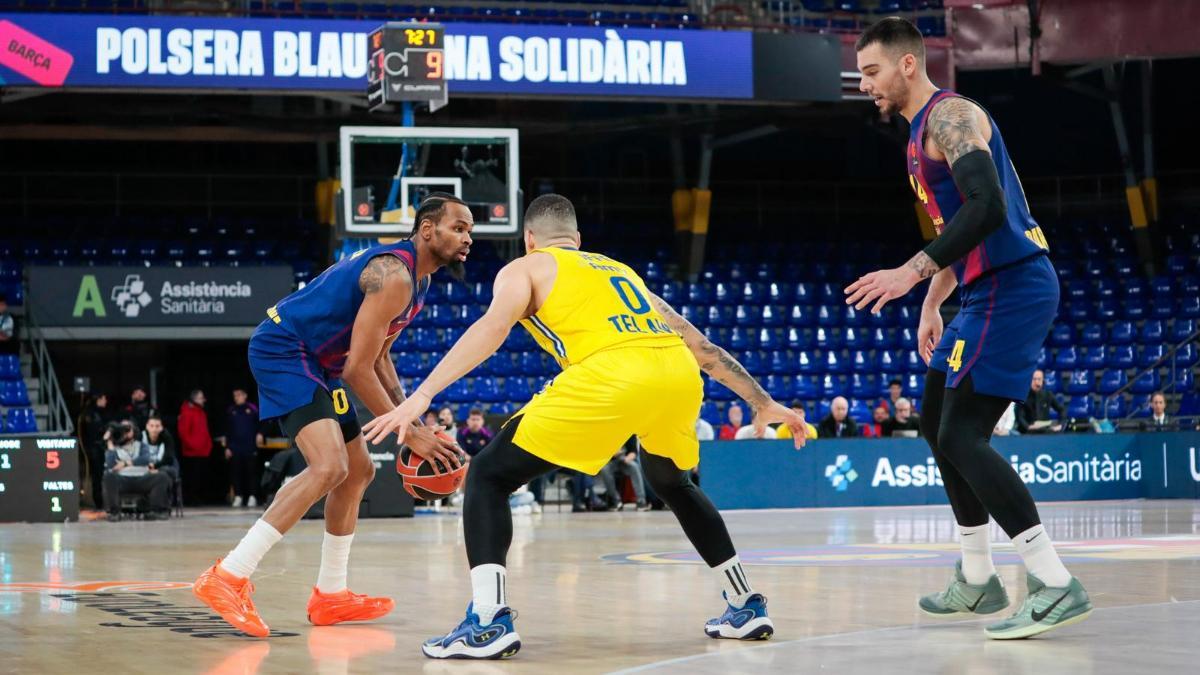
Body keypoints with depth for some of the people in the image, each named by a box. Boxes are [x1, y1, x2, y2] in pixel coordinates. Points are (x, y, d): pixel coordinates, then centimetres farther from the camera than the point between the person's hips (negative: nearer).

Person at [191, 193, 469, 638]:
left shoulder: (416, 282, 12)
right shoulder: (393, 276, -21)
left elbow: (378, 357, 21)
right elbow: (357, 370, -23)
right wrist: (408, 434, -18)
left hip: (314, 362, 11)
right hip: (283, 350, -11)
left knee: (358, 472, 16)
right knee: (329, 467, -26)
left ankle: (329, 596, 26)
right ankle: (228, 578, -28)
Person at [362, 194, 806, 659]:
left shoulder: (525, 268, 21)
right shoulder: (620, 269, 37)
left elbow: (493, 327, 0)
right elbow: (700, 344, 36)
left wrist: (422, 396, -7)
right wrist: (763, 404, 42)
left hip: (612, 375, -6)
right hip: (680, 375, 6)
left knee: (489, 475, 6)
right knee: (670, 483, 36)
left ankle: (488, 622, -11)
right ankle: (746, 607, 36)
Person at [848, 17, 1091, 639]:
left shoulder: (950, 115, -12)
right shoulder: (922, 132, 20)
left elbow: (986, 208, -26)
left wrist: (914, 272, -28)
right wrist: (932, 307, 29)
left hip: (1013, 289, -11)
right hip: (990, 291, 11)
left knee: (962, 437, -15)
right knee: (937, 420, 18)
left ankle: (1056, 586, -17)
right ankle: (977, 580, 25)